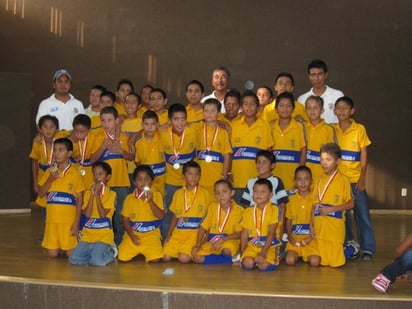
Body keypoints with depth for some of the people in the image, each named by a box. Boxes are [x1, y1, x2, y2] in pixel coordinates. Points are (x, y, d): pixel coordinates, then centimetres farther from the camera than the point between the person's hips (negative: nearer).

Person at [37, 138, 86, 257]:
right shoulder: (50, 171, 7)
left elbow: (79, 200, -4)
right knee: (52, 254, 3)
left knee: (71, 254, -3)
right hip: (52, 219, 3)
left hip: (69, 220, -3)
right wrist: (51, 179, -11)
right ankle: (61, 246, 33)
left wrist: (77, 222, -10)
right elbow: (41, 193, 3)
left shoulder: (75, 173, -5)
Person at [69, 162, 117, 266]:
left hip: (104, 236, -4)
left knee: (97, 261, -25)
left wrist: (97, 195, -13)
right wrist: (92, 194, -11)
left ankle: (111, 251, 7)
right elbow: (87, 214, -6)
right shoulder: (88, 193, 8)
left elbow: (103, 214, -14)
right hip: (88, 235, 4)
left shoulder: (111, 194, -3)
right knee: (74, 259, -15)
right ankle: (93, 251, 12)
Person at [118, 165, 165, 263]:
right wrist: (132, 236, -8)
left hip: (151, 235, -1)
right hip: (133, 234, 1)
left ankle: (145, 253, 15)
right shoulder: (129, 198, 2)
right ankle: (137, 253, 19)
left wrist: (150, 201, -20)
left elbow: (161, 216, -9)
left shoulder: (156, 195, -1)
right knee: (122, 258, -16)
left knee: (156, 259, -22)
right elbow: (125, 220, 6)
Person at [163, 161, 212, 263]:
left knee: (184, 258, -23)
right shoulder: (178, 193, 11)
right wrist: (169, 233, 7)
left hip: (195, 233, -3)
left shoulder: (204, 193, 1)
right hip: (178, 233, 4)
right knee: (166, 257, -12)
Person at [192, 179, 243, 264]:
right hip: (212, 241, 5)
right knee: (196, 257, -20)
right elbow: (203, 227, 5)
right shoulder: (213, 207, 3)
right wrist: (198, 245, -6)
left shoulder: (238, 210, -8)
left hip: (229, 240, -5)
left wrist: (222, 240, -23)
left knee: (227, 250, -40)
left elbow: (239, 233, -11)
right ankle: (232, 259, -10)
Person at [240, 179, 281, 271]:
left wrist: (263, 252, -18)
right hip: (252, 245, 2)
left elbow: (271, 233, -9)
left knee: (265, 265, -29)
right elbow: (244, 234, 10)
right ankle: (257, 259, 5)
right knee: (248, 263, -28)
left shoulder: (274, 210, -3)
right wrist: (243, 253, 1)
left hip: (269, 245, -2)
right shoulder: (248, 211, 9)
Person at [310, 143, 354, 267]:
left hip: (335, 226, -5)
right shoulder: (319, 180, 12)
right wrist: (311, 224, 5)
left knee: (335, 262, -4)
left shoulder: (343, 180, -5)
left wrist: (331, 209, -16)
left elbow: (350, 203, -6)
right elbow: (315, 204, 12)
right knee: (314, 261, 0)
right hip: (319, 226, 5)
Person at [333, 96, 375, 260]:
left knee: (362, 214, -3)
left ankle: (367, 248, 2)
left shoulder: (360, 129, -2)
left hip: (355, 179, -2)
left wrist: (362, 178, -9)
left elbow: (364, 156, -2)